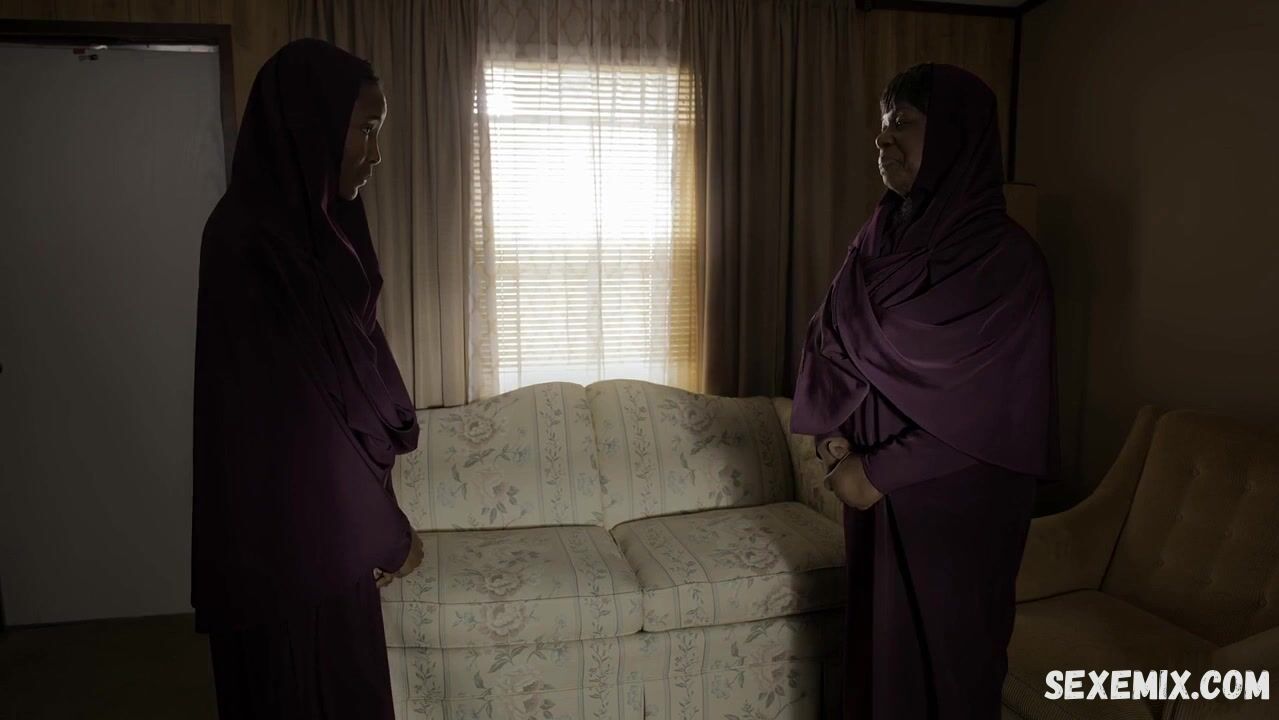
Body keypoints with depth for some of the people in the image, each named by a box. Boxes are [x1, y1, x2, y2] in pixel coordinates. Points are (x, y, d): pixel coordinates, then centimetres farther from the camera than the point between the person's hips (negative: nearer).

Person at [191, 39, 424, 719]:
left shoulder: (313, 225, 8)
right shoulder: (253, 241, -22)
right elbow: (292, 408, -23)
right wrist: (382, 528, -15)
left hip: (326, 508, 9)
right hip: (289, 522, -9)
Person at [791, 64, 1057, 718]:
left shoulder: (1005, 260, -15)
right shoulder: (878, 238, 5)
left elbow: (991, 412, -18)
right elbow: (826, 344, 6)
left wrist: (880, 473, -16)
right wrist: (834, 439, -9)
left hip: (956, 501, -5)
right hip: (874, 489, 6)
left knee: (943, 656, 9)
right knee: (877, 644, 17)